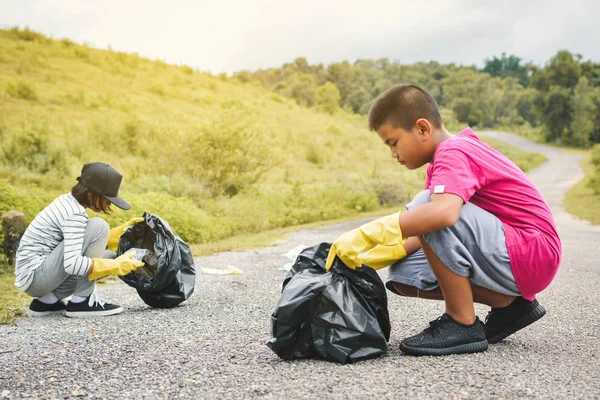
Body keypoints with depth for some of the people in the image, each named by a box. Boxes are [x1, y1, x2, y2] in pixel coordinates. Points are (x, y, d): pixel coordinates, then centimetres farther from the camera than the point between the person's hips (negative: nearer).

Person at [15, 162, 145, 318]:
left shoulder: (68, 201, 9)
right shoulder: (74, 214, -19)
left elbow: (80, 241, 17)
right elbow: (71, 263, -29)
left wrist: (121, 232, 11)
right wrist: (115, 266, -22)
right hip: (33, 277, -10)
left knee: (110, 256, 9)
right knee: (98, 226, -18)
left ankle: (48, 300, 9)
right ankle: (81, 301, -11)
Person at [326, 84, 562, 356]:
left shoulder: (452, 152, -17)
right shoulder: (457, 151, 14)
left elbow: (443, 213, -39)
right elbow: (433, 235, 10)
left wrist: (368, 233, -33)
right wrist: (384, 252, -4)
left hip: (533, 256, -10)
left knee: (425, 208, -27)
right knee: (404, 276, 0)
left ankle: (463, 324, -15)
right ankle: (507, 303, 6)